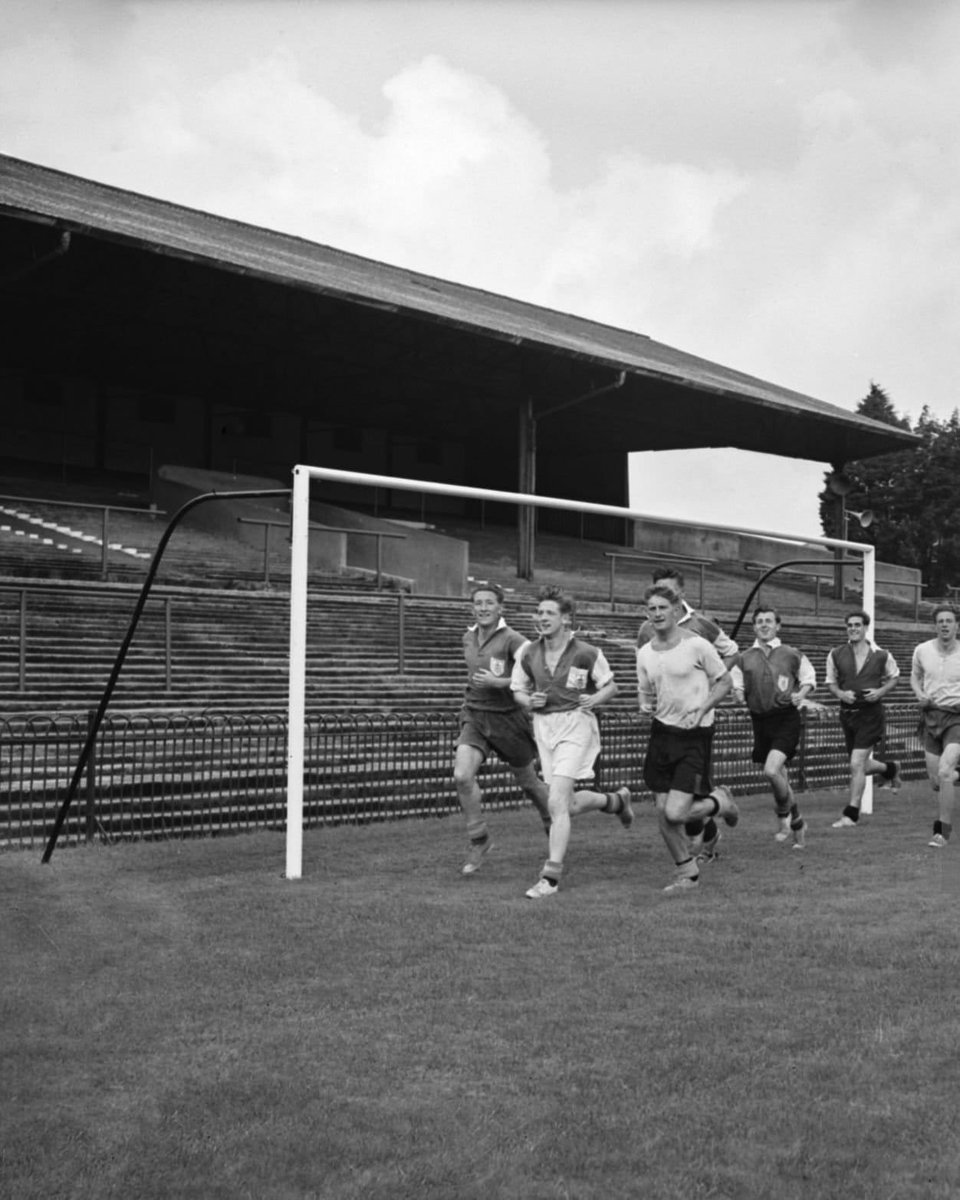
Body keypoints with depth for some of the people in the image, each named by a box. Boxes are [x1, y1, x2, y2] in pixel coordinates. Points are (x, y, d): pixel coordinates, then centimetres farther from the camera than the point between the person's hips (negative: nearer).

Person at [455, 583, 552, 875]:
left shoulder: (511, 639, -14)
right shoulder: (468, 638, 8)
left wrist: (498, 682, -25)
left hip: (507, 718, -4)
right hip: (474, 717, 4)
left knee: (528, 782, 11)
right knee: (462, 776, -17)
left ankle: (553, 826, 39)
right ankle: (478, 841, -2)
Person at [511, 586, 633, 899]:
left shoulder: (586, 653, -8)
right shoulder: (528, 653, 3)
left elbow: (611, 686, 4)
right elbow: (518, 690, 13)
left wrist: (595, 699, -16)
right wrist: (530, 701, -8)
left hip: (576, 724, -5)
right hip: (543, 725, 5)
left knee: (557, 804, -15)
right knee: (570, 806, 12)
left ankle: (551, 878, -9)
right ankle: (616, 800, 43)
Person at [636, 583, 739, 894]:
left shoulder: (696, 645, -10)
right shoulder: (645, 653, 6)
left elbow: (724, 681, -2)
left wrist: (701, 710, -14)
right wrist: (646, 703, -2)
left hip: (694, 735, -5)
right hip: (662, 732, 5)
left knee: (675, 813, -13)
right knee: (662, 813, 3)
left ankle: (719, 802, 18)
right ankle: (687, 872, 24)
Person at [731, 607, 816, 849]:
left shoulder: (792, 655, 1)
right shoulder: (745, 659, 7)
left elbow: (809, 678, 12)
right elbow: (736, 685, 17)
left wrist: (801, 694, -6)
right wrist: (740, 695, -4)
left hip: (786, 720, -4)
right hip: (759, 720, 4)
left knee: (771, 771, -22)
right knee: (779, 777, 10)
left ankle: (784, 818, 4)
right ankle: (798, 825, 29)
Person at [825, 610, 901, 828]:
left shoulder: (881, 655, -5)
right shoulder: (836, 655, 0)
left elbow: (893, 677, 11)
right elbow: (831, 681, 11)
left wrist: (880, 691, -7)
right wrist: (841, 693, -9)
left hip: (871, 714, -4)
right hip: (847, 713, 4)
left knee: (856, 765, -12)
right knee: (862, 766, 15)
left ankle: (851, 814, -4)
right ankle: (890, 768, 48)